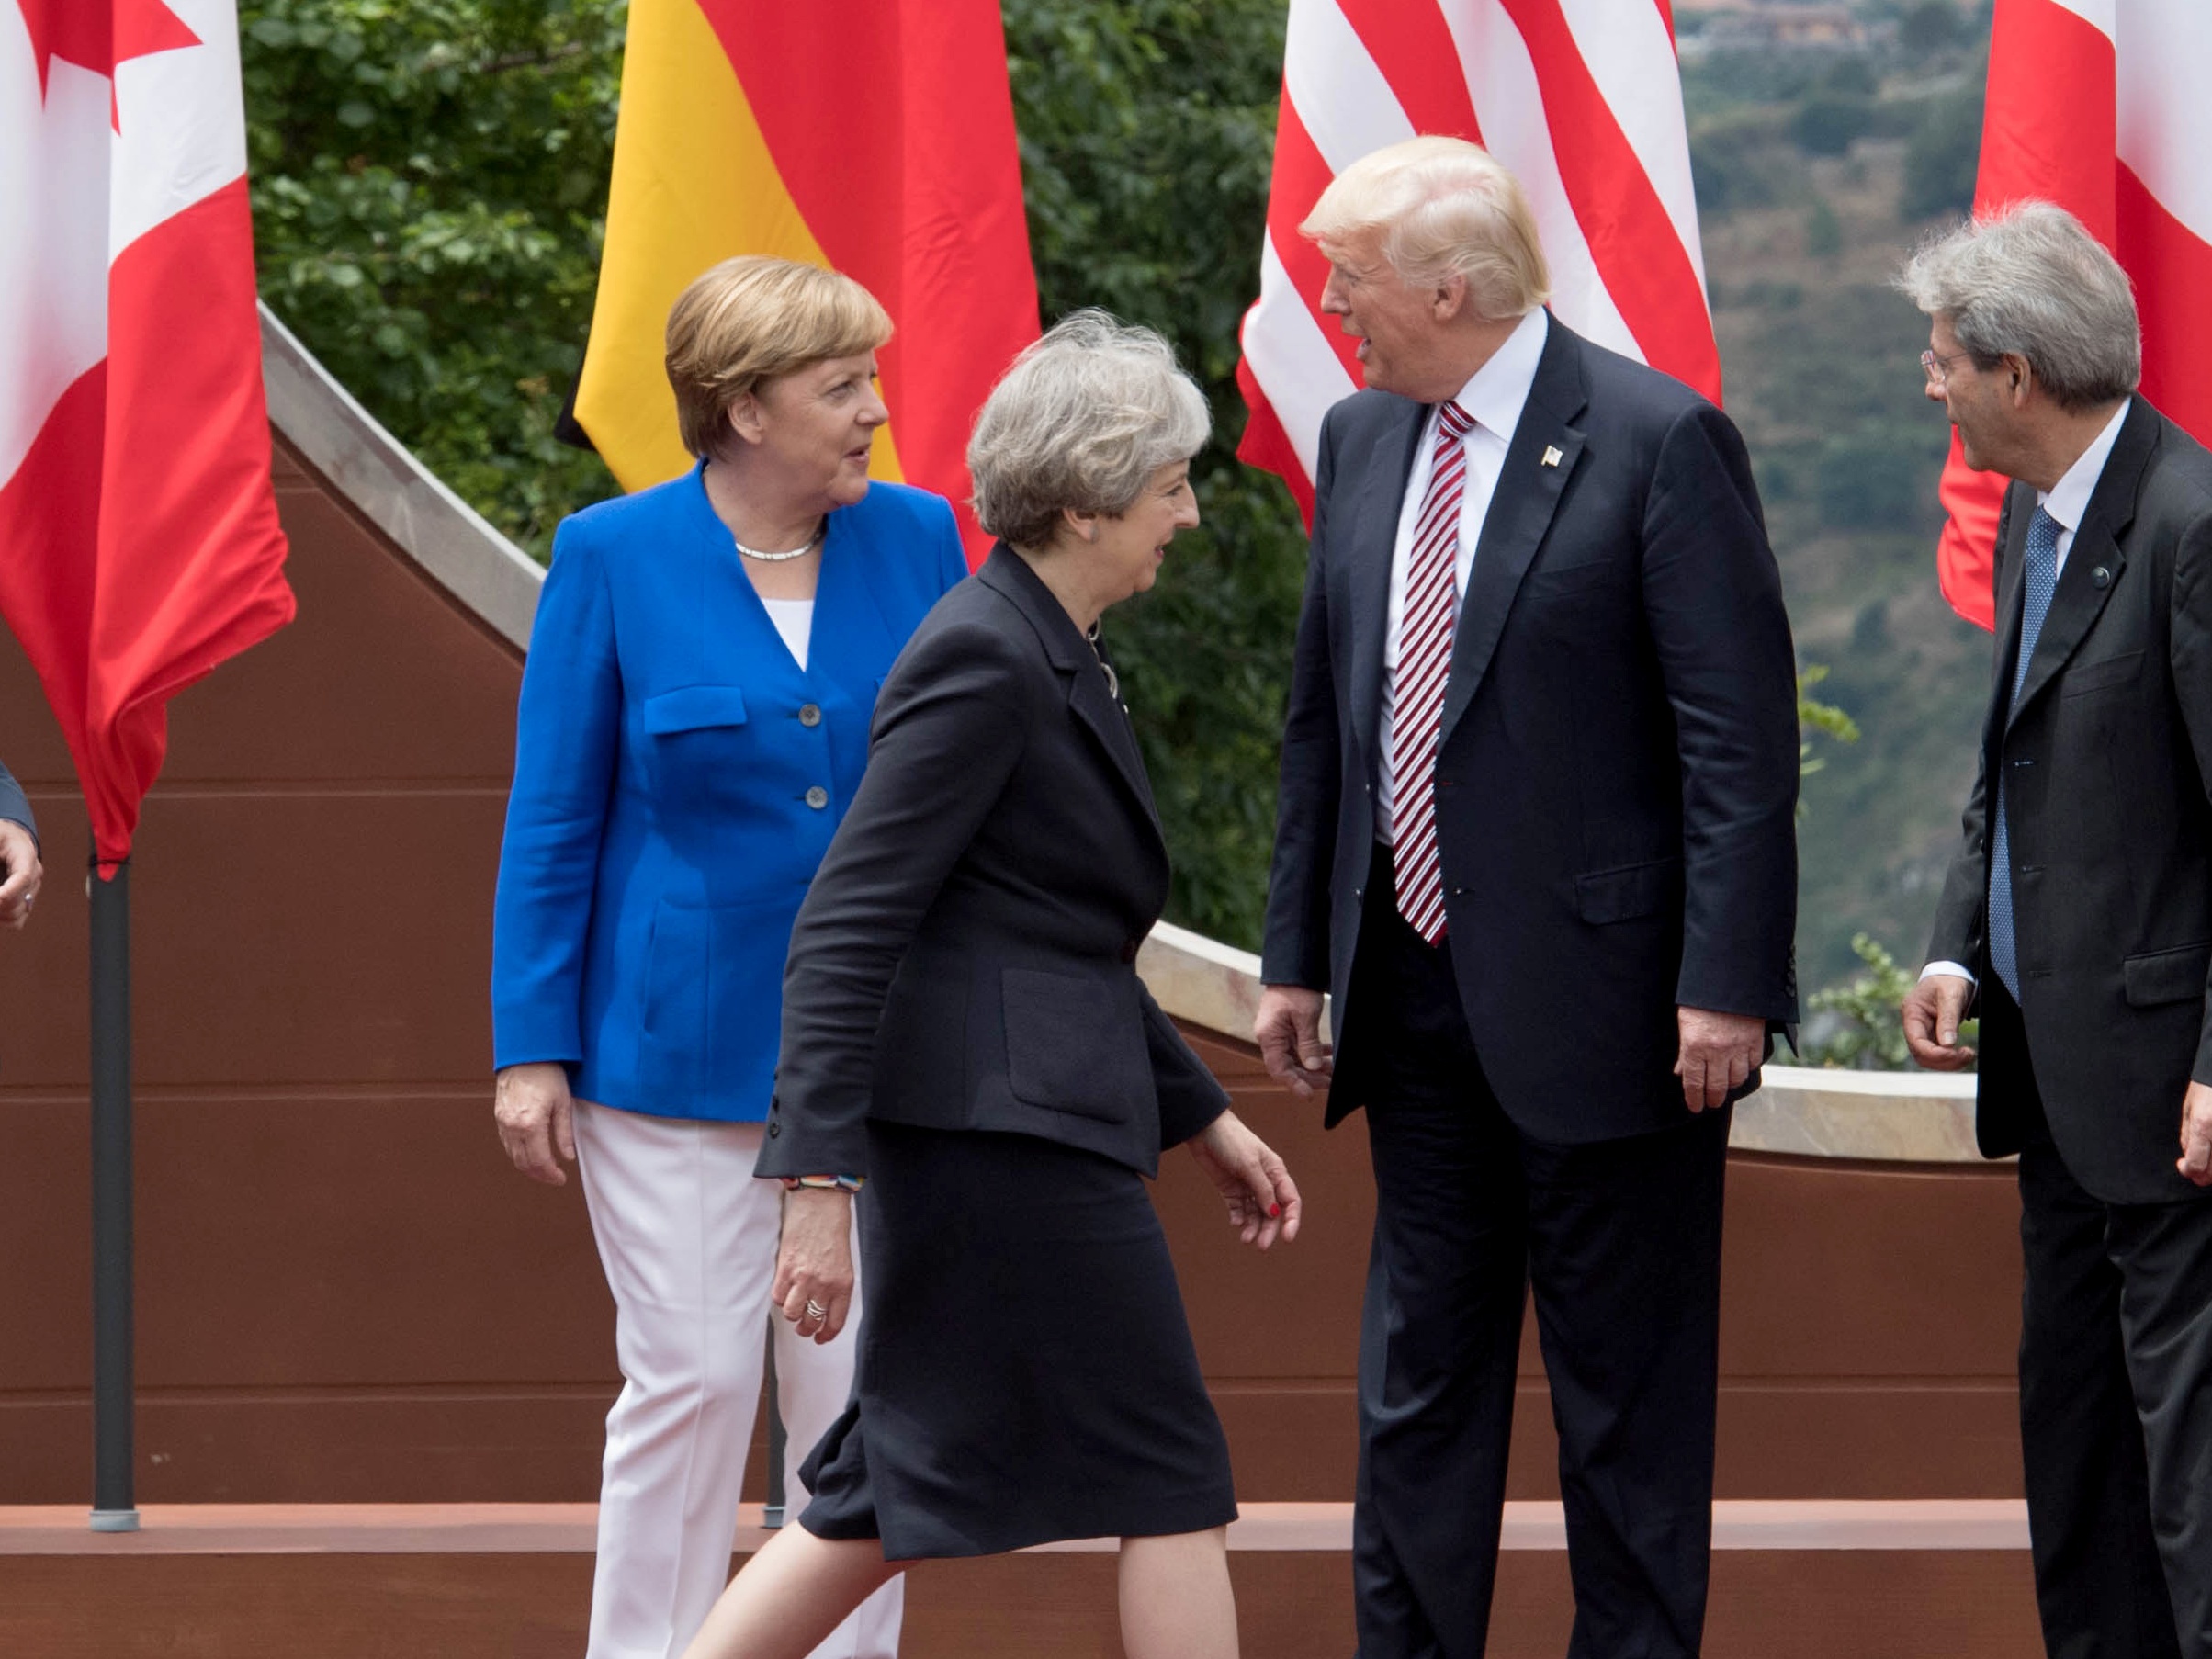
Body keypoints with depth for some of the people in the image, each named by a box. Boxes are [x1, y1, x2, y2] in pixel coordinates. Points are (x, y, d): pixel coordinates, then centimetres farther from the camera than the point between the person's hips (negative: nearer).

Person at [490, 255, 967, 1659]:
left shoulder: (917, 541, 3)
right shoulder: (616, 559, -5)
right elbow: (553, 820, -2)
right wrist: (533, 1050, -5)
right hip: (681, 1052, -3)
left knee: (862, 1393, 4)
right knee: (692, 1384, -1)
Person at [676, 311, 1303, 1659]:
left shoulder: (1048, 655, 17)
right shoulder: (986, 659, -15)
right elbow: (847, 928, -19)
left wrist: (1201, 1116, 27)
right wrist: (820, 1183, -24)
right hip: (1005, 1128, -10)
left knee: (909, 1488, 10)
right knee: (1172, 1478, -2)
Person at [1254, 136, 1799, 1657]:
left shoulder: (1660, 442, -12)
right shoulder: (1363, 439, 9)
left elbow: (1743, 742, -13)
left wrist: (1723, 987, -18)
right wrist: (1299, 952, 12)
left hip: (1596, 994, -7)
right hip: (1419, 994, 7)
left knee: (1628, 1391, 2)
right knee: (1419, 1375, 12)